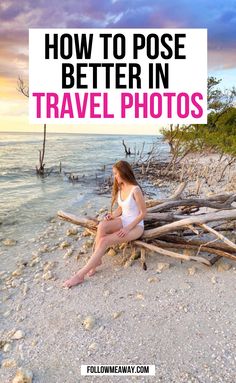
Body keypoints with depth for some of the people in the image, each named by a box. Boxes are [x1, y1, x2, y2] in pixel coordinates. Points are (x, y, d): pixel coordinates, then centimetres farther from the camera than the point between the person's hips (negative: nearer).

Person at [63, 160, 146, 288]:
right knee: (102, 226, -28)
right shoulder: (120, 188, 4)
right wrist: (112, 215, -6)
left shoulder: (135, 190, -20)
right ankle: (96, 260, -17)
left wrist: (128, 228, -20)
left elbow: (143, 213, -15)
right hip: (123, 220, 7)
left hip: (136, 225, -6)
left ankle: (80, 275, -23)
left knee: (104, 241, -26)